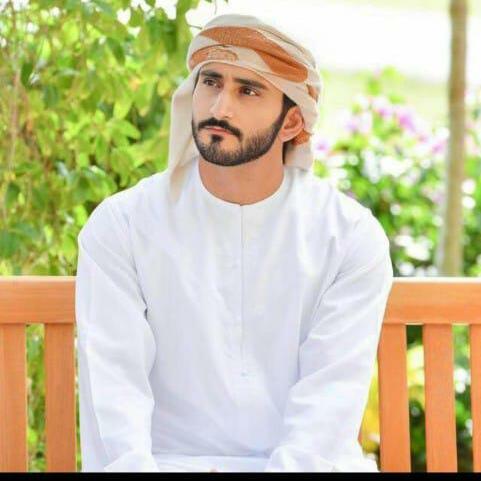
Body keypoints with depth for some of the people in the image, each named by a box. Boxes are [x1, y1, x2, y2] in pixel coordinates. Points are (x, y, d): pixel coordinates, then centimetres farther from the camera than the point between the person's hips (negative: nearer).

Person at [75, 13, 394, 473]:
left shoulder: (351, 236, -1)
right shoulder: (120, 226, -1)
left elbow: (328, 401, -9)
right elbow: (114, 387, -9)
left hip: (305, 463, 1)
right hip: (170, 459, 0)